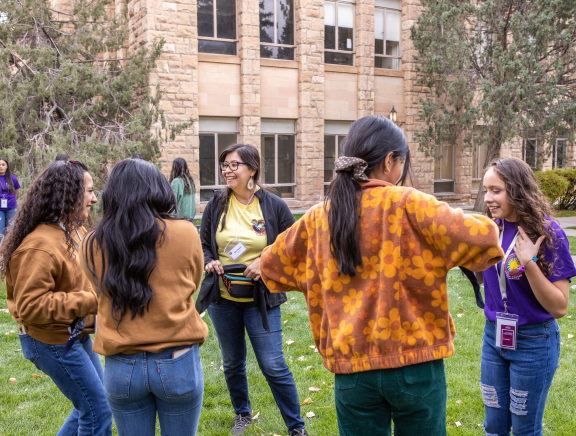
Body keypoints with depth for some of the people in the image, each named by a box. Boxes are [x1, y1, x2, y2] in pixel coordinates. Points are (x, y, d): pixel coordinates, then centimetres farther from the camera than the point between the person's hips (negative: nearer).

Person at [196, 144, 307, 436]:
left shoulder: (274, 206, -7)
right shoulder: (216, 206, 1)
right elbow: (203, 245, 11)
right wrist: (209, 262, -9)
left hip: (261, 299, -3)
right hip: (222, 299, 4)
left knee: (273, 366, -3)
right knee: (232, 363, 17)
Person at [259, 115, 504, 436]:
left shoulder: (319, 217, 4)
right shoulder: (406, 204, -10)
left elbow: (271, 264, 17)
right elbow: (481, 236, -17)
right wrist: (486, 231, 6)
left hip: (352, 365, 4)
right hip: (414, 360, -3)